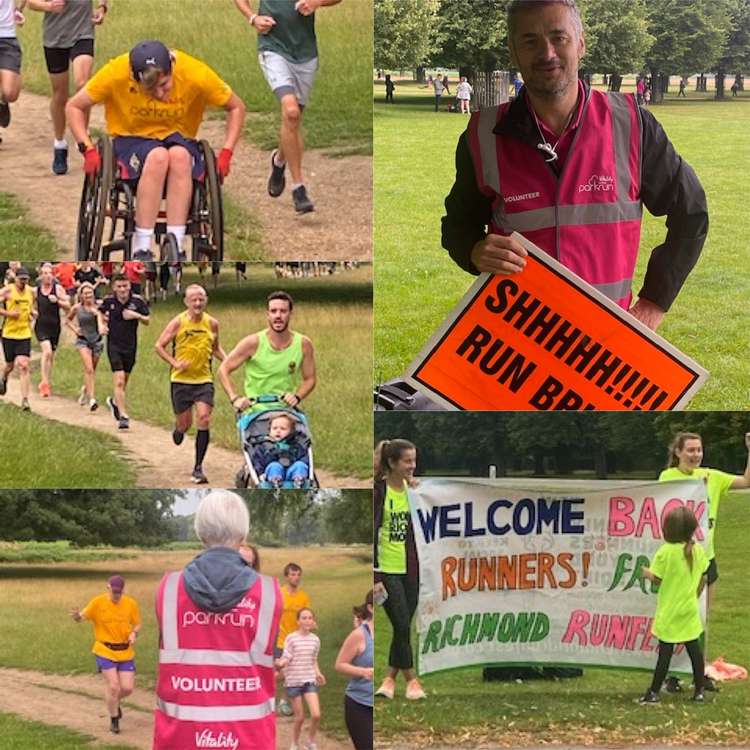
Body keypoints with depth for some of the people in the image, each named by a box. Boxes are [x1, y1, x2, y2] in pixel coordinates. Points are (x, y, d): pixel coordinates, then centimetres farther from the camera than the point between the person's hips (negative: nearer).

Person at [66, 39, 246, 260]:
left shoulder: (195, 74, -17)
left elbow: (236, 107, -2)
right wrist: (88, 150, -18)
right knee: (158, 157, -37)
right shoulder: (117, 72, -19)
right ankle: (141, 250, -34)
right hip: (132, 140, -1)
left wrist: (226, 153, -12)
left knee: (180, 156, -36)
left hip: (178, 139, 1)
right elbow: (74, 107, -6)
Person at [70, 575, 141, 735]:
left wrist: (134, 633, -12)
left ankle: (114, 701, 36)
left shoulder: (131, 603, -2)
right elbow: (83, 615, -14)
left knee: (127, 688, 0)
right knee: (113, 685, -11)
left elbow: (137, 624, 9)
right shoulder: (98, 602, -10)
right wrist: (77, 616, -38)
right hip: (105, 651, -3)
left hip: (125, 652, 3)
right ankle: (114, 720, 10)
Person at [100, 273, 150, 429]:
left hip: (130, 346, 2)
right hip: (114, 345, -2)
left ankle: (115, 402, 46)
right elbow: (101, 313, 17)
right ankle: (123, 416, -14)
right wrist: (102, 326, 0)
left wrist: (136, 315, -17)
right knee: (119, 381, -14)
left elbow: (147, 321, 1)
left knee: (124, 381, 17)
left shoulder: (137, 301, -5)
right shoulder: (108, 301, -5)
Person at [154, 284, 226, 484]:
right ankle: (178, 429, 46)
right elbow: (159, 346, -1)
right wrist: (175, 363, -15)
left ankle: (198, 468, -5)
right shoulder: (178, 323, -7)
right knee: (185, 424, 4)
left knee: (204, 419, -14)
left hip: (204, 380, 1)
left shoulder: (212, 323, 2)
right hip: (181, 380, -1)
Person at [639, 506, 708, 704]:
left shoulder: (666, 551, -17)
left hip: (669, 612, -5)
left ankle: (654, 692, 4)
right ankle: (699, 691, 16)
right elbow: (703, 578, 7)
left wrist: (646, 572, 6)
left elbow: (657, 579, -14)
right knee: (694, 648, 11)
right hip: (690, 610, 5)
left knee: (665, 651, -2)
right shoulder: (698, 551, -1)